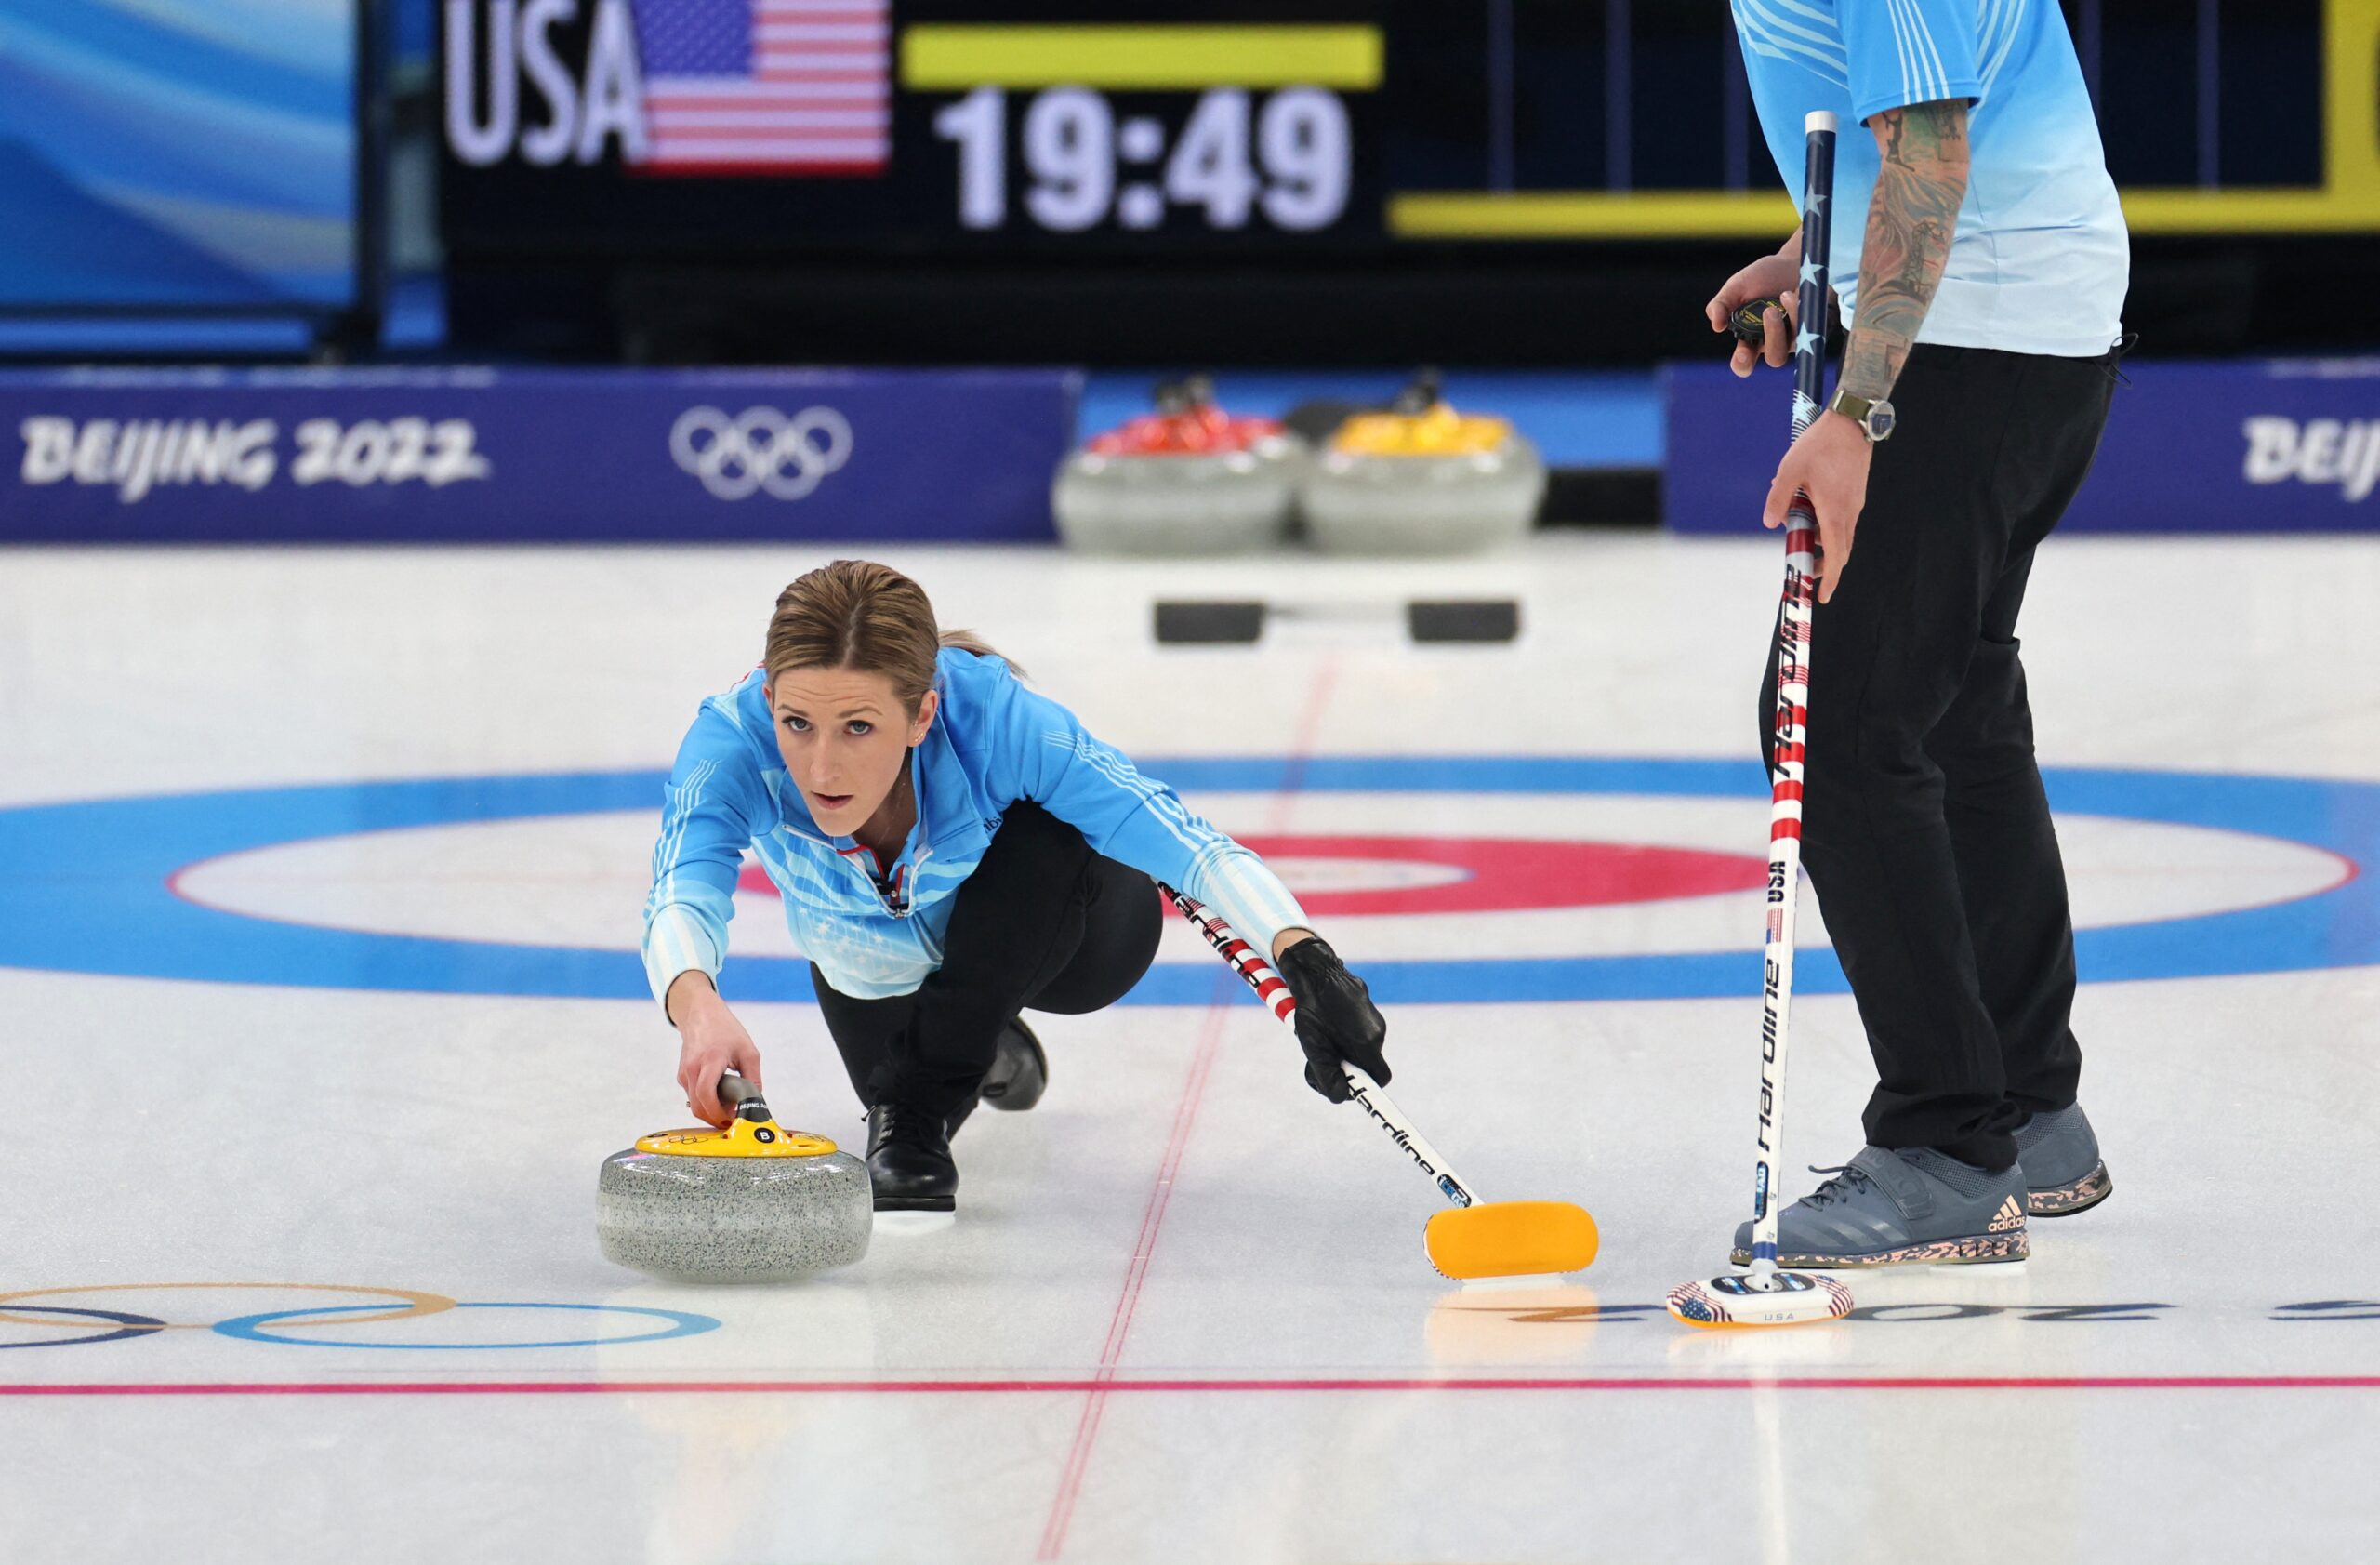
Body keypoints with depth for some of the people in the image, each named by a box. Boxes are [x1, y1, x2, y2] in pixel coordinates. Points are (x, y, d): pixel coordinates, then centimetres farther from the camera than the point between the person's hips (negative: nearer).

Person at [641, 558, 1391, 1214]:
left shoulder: (992, 716, -41)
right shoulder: (733, 738, -37)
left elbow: (1184, 840, -49)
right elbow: (682, 896, -53)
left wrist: (1302, 957, -67)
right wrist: (697, 1009, -76)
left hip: (1052, 934, -4)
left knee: (1041, 838, -33)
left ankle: (923, 1104, -14)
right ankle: (990, 1047, 27)